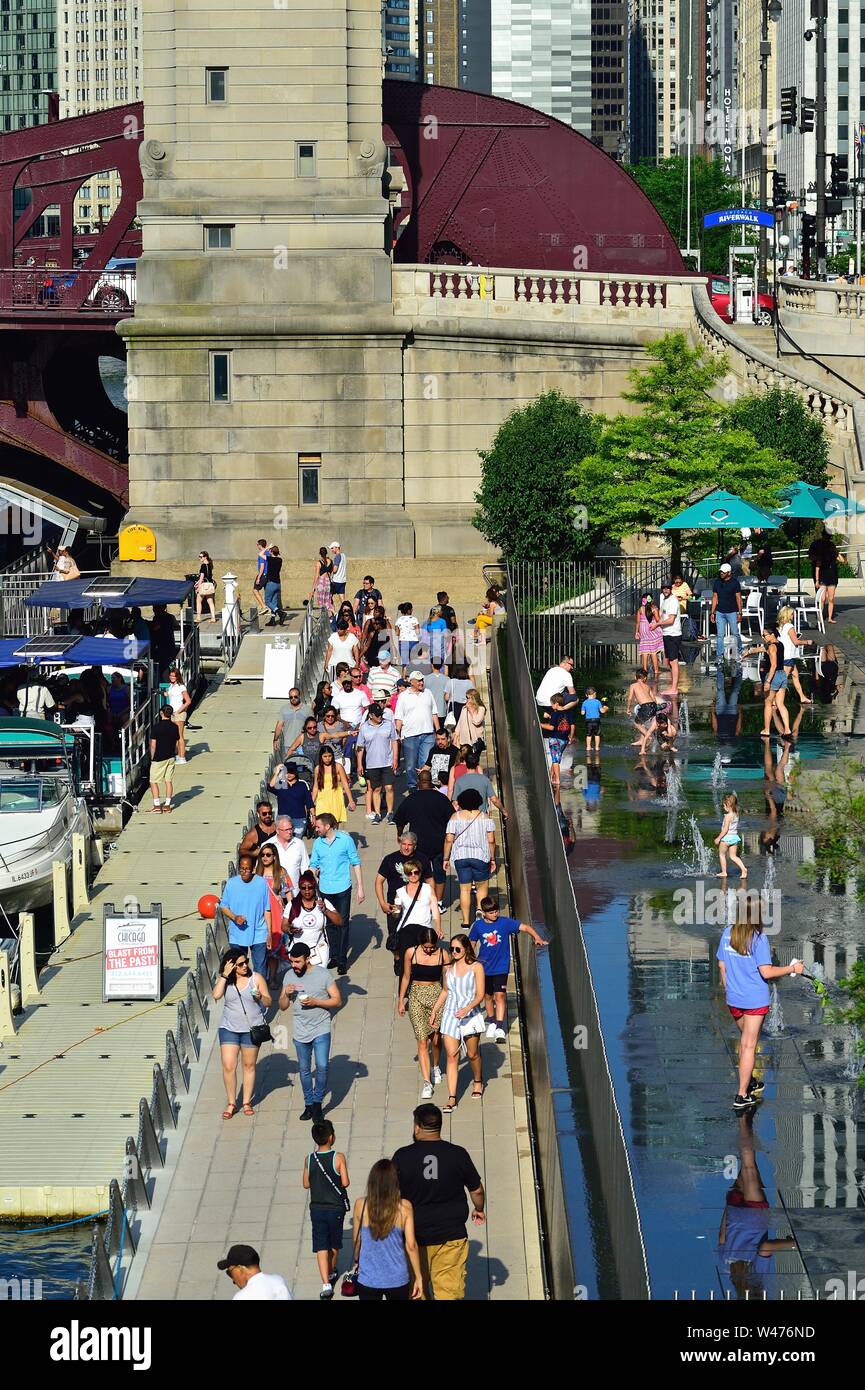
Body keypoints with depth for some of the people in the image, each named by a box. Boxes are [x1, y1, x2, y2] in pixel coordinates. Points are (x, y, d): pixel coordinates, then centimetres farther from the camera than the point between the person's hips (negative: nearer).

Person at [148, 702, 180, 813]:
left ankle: (157, 805, -1)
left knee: (153, 782, 3)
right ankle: (167, 805, 12)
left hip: (159, 758, -5)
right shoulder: (174, 727, 0)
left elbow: (153, 745, -13)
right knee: (169, 781, 10)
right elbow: (176, 744, 8)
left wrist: (152, 757, 0)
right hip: (171, 757, 5)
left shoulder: (156, 727, -15)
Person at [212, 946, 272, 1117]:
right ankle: (231, 1103, 8)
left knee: (249, 1066, 9)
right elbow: (216, 995, -19)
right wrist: (225, 975, -21)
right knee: (228, 1066, -5)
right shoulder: (225, 979, -2)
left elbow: (268, 1002, -2)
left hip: (251, 1028, 0)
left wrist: (260, 997, -24)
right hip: (229, 1028, 0)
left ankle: (247, 1102, 21)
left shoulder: (256, 978, -4)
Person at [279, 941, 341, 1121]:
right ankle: (308, 1104, 24)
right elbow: (283, 1006, 8)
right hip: (300, 1031, 4)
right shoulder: (289, 976, 1)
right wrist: (286, 994, -14)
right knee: (304, 1070, 10)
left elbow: (337, 1000, -7)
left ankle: (317, 1101, 4)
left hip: (321, 1029, -4)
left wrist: (315, 1002, -20)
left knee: (322, 1066, -14)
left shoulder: (323, 974, -10)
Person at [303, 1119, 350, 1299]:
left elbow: (306, 1184, 3)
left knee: (321, 1247, 0)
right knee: (335, 1244, 21)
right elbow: (345, 1182, -15)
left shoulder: (309, 1159, -5)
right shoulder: (338, 1158, -14)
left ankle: (326, 1283, -12)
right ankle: (331, 1273, 40)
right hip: (336, 1207, -1)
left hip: (317, 1208, 1)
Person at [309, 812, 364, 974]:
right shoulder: (318, 843, 4)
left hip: (342, 888, -3)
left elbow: (356, 864, -1)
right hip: (325, 889, 3)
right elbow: (313, 866, 11)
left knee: (343, 923, 0)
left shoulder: (346, 840, -6)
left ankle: (342, 959, 6)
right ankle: (334, 956, 22)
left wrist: (360, 888, -3)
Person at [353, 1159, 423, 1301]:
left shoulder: (361, 1205, -7)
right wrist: (418, 1277, 1)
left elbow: (356, 1241, 4)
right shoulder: (404, 1207, -10)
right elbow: (411, 1245, -9)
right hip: (397, 1279, 0)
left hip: (368, 1280, 0)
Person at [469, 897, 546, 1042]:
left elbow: (525, 927, -14)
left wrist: (537, 938, -29)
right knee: (488, 996, 16)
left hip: (501, 968, -3)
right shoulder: (478, 925, -5)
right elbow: (471, 944, 9)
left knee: (499, 996, -12)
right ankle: (491, 1022, 37)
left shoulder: (505, 922, -11)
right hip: (485, 968, 3)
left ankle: (500, 1028, -15)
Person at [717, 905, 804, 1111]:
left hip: (734, 999, 5)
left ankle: (748, 1082, 37)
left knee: (745, 1041, 25)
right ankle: (742, 1096, 1)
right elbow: (766, 972, -20)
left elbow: (721, 965, 7)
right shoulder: (759, 939, -19)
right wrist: (792, 969, -6)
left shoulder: (727, 933, -2)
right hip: (755, 999, -5)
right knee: (749, 1046, 1)